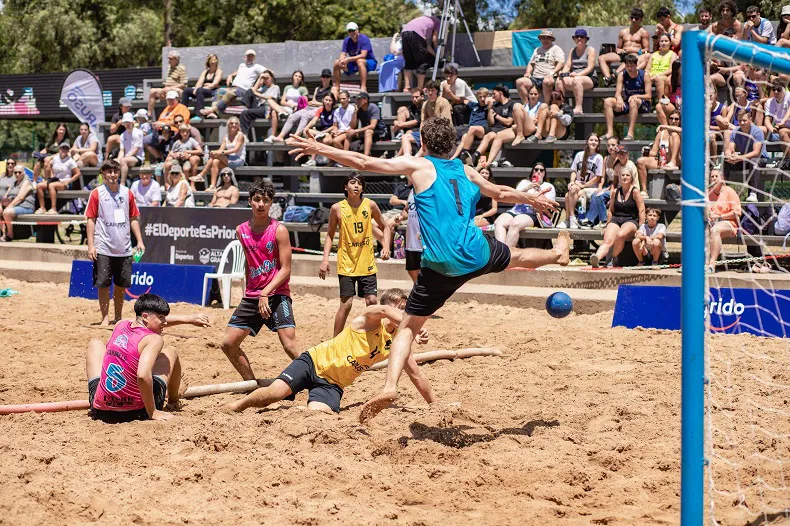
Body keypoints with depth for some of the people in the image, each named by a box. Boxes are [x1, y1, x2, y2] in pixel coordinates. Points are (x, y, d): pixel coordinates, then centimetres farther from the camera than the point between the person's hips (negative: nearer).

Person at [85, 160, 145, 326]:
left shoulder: (127, 193, 8)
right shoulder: (96, 193, -2)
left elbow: (133, 218, 13)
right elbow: (91, 219, -2)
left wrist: (139, 241, 6)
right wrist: (91, 245, -8)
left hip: (124, 248, 3)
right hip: (103, 248, -3)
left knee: (121, 284, 9)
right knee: (103, 284, -3)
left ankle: (118, 317, 21)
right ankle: (105, 318, 6)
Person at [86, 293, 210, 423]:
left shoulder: (121, 325, 6)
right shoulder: (154, 340, -15)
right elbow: (143, 375, -31)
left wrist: (187, 318, 29)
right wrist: (153, 412, -21)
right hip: (136, 412, -5)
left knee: (95, 344, 32)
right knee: (170, 353, 18)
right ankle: (173, 402, 43)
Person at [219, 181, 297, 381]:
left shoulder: (279, 230, -9)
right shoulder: (241, 230, 7)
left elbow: (285, 269, -12)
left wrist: (265, 293, -22)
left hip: (276, 295, -6)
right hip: (252, 297, 6)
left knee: (290, 346, -20)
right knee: (228, 344, 3)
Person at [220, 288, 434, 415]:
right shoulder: (370, 318, -11)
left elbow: (415, 374, 9)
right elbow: (384, 310, -36)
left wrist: (435, 405, 5)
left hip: (333, 384, 4)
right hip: (316, 361, -4)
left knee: (317, 412, -28)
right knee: (275, 392, -26)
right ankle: (238, 405, 3)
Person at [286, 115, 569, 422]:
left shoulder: (418, 166, 1)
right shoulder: (465, 171, 15)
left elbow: (365, 163, -6)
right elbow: (501, 193, 31)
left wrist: (319, 149, -1)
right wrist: (533, 200, 50)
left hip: (441, 267, -4)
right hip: (478, 255, 4)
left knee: (408, 327, 3)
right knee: (516, 256, 36)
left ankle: (390, 386, -14)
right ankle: (558, 253, 66)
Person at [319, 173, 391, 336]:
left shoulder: (370, 205, -2)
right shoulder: (337, 208, -4)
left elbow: (385, 227, 11)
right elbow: (330, 235, 6)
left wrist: (386, 247, -5)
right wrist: (325, 259, -3)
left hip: (367, 264, 2)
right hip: (346, 264, -2)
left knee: (372, 301, -2)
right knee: (346, 304, -5)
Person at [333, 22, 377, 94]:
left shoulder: (364, 38, -15)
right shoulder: (347, 40, 3)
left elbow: (363, 55, -25)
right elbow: (343, 54, -2)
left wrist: (348, 59, -32)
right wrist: (342, 60, -27)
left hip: (370, 62, -6)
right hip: (354, 64, 6)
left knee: (359, 61, -40)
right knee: (336, 63, -9)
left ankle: (363, 87, -46)